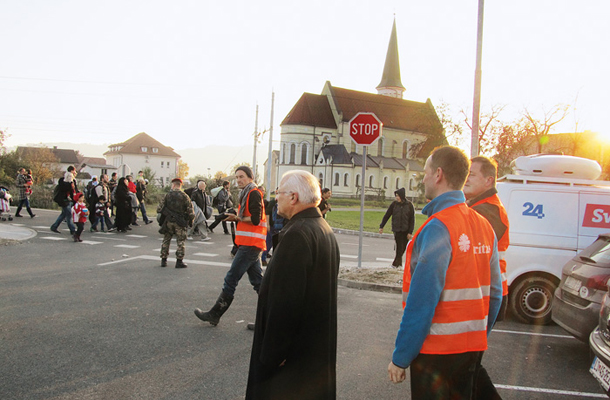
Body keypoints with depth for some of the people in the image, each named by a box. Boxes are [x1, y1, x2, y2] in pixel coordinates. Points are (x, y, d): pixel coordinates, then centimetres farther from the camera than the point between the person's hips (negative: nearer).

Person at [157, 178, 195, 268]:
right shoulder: (184, 196, -4)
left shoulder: (167, 195, 0)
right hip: (180, 223, -2)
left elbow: (159, 208, -2)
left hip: (168, 221, 2)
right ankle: (179, 261, 2)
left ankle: (163, 260, 17)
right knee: (180, 241, 4)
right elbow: (190, 211, -5)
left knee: (166, 240, 13)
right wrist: (190, 220, 10)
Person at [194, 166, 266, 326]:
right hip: (251, 245, 10)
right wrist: (235, 218, 4)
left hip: (250, 245, -10)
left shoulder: (254, 193, -10)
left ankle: (214, 315, 3)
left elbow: (255, 219, -19)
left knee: (231, 279, -4)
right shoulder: (247, 193, 20)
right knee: (258, 281, 10)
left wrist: (237, 218, -8)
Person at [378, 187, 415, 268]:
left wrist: (410, 232, -5)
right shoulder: (394, 204, 0)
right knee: (399, 247, -6)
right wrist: (381, 226, 9)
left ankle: (396, 263, 21)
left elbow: (412, 220, 0)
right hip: (397, 230, -1)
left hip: (406, 230, 1)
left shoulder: (409, 205, -2)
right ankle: (398, 263, 6)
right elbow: (387, 215, 8)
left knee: (403, 248, 5)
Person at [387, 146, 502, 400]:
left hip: (436, 350, -7)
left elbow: (422, 301, -22)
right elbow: (494, 294, 11)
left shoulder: (438, 227, -19)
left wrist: (400, 358, -16)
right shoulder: (484, 226, 6)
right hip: (473, 348, 8)